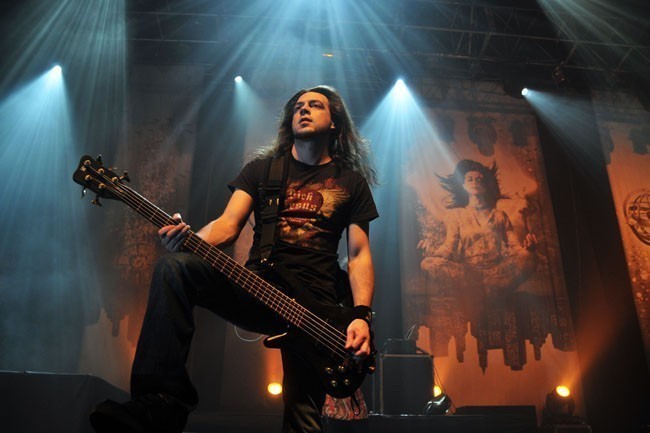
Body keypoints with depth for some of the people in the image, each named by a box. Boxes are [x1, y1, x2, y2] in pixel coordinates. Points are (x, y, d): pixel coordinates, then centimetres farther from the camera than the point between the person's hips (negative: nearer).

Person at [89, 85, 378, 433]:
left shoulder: (352, 181, 11)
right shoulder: (262, 167, 14)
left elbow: (359, 254, 4)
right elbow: (227, 225, 2)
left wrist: (361, 316, -12)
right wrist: (188, 239, -21)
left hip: (315, 304, 0)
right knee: (174, 266, -25)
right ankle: (162, 402, -27)